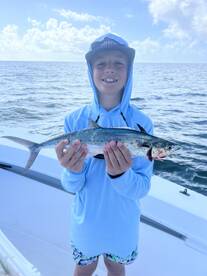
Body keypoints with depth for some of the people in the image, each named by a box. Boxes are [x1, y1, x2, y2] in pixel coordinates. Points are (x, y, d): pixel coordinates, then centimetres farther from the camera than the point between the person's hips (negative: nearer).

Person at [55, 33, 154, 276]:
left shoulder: (141, 123, -17)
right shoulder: (75, 120, -15)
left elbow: (142, 188, -16)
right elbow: (71, 186, -12)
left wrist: (120, 174, -37)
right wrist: (73, 171, -34)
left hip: (123, 221, 0)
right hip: (87, 218, 0)